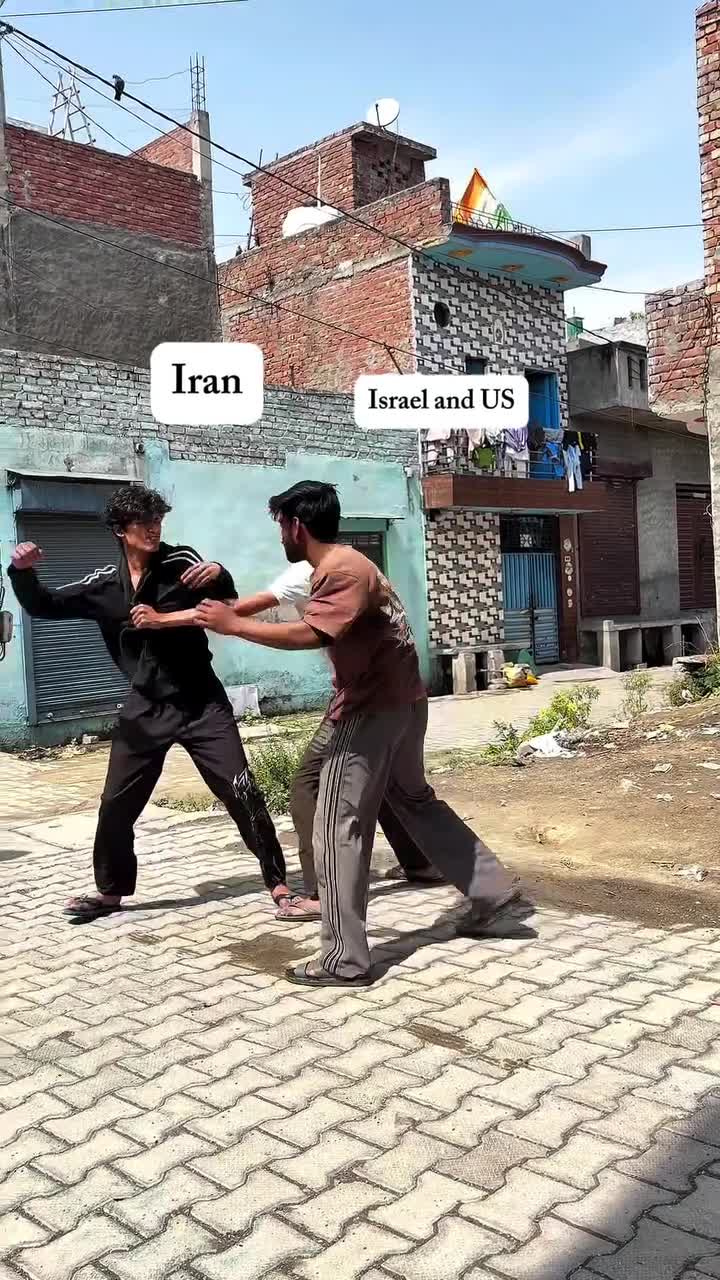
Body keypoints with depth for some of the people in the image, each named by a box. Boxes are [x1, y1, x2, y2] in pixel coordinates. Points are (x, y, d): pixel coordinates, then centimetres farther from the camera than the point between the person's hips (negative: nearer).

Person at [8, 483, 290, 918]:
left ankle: (278, 883, 3)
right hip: (146, 708, 3)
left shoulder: (182, 562, -8)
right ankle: (111, 891, 30)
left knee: (241, 791, -8)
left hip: (201, 703, -3)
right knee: (116, 805, 10)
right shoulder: (103, 585, 1)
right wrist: (23, 571, -12)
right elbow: (43, 606, 7)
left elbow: (225, 605, -18)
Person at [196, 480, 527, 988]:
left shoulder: (343, 570, -19)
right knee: (417, 801, 22)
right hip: (397, 702, 11)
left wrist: (233, 625, -25)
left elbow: (310, 634, -33)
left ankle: (345, 960, 3)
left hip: (375, 709, -11)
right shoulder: (339, 565, 15)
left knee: (339, 830, -4)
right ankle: (497, 898, 29)